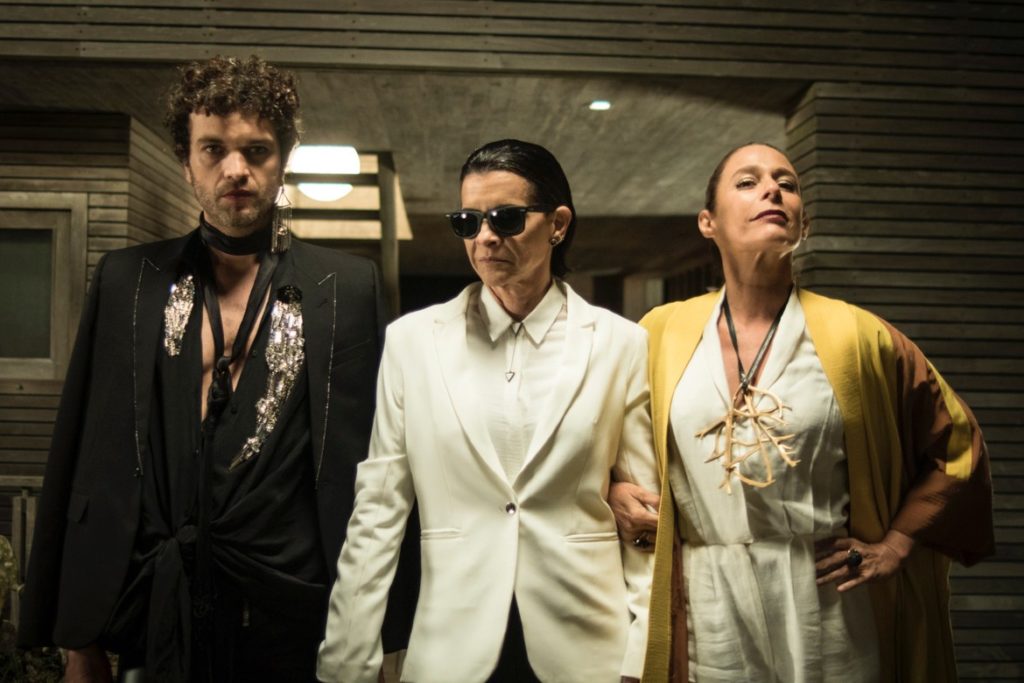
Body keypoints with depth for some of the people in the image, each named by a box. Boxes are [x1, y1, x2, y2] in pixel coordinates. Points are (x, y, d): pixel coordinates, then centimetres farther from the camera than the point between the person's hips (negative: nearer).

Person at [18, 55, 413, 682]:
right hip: (156, 622, 2)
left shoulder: (348, 288, -2)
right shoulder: (127, 280, 3)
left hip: (292, 623, -1)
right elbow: (91, 461, 3)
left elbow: (362, 469, -2)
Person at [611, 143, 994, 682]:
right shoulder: (662, 332, 0)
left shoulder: (856, 335, -3)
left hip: (827, 602, 0)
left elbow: (956, 446, 7)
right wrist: (615, 491, -4)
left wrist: (896, 544, 2)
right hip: (707, 605, 1)